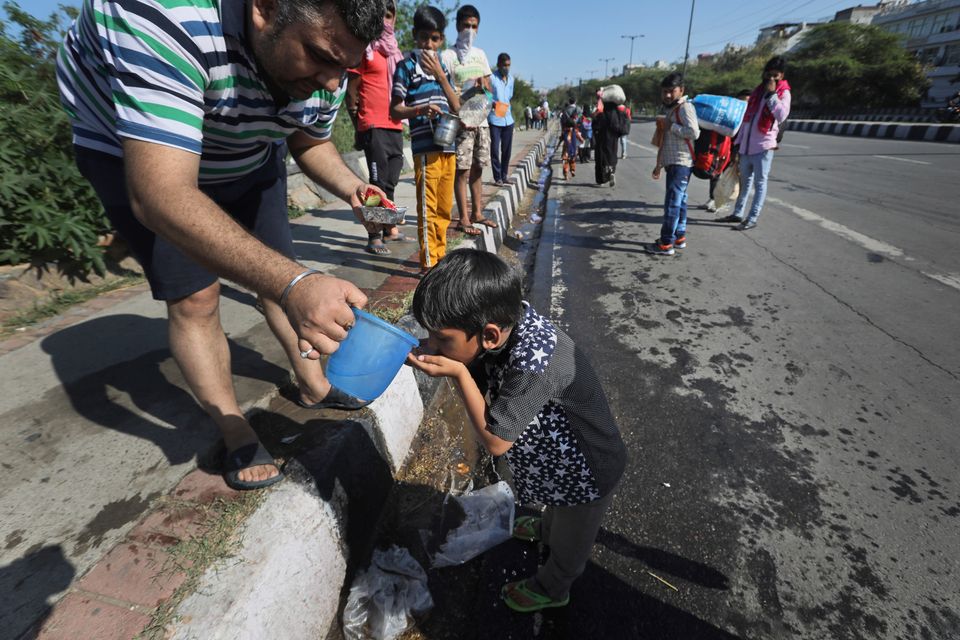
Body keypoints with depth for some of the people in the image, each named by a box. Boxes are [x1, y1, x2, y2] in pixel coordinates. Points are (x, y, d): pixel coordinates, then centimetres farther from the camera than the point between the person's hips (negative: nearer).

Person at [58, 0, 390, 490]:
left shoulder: (322, 67, -19)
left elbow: (310, 142, 0)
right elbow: (162, 197, -48)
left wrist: (350, 187, -22)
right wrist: (293, 285, -60)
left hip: (250, 157, 5)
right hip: (135, 156, -5)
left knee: (279, 272, 3)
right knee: (194, 298, -11)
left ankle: (313, 386, 22)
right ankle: (237, 437, 5)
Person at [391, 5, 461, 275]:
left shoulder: (443, 67, 20)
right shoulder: (407, 65, 1)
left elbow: (456, 107, 12)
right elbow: (395, 110, -4)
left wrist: (440, 75, 2)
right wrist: (420, 109, -21)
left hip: (448, 145, 7)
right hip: (426, 147, -6)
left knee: (444, 208, 10)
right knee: (427, 207, -8)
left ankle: (440, 257, 21)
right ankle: (428, 264, -2)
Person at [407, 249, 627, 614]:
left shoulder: (533, 361, -44)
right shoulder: (505, 320, -21)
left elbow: (494, 440, -33)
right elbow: (479, 385, -7)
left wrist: (457, 373, -33)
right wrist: (429, 357, -23)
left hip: (588, 475, -6)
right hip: (561, 459, 7)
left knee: (569, 544, 26)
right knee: (557, 504, 39)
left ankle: (551, 588, 55)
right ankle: (547, 529, 70)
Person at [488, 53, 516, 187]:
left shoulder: (511, 78, 14)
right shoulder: (491, 78, -7)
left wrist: (506, 108, 15)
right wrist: (491, 103, -24)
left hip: (508, 119, 6)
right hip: (495, 120, -6)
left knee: (507, 150, 8)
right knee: (495, 149, -5)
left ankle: (504, 176, 18)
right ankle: (497, 178, 1)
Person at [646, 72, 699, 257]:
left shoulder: (685, 107, -9)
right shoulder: (671, 109, 21)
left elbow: (694, 132, -23)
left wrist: (670, 126, -15)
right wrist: (659, 164, 24)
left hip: (681, 163, -10)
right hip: (672, 163, 10)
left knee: (672, 202, -12)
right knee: (679, 201, 13)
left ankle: (666, 244, -11)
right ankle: (679, 237, 20)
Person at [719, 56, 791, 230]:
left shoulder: (783, 92, -2)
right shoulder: (758, 90, 16)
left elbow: (782, 115, -18)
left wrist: (772, 94, -15)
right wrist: (739, 139, 15)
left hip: (764, 145, -6)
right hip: (747, 145, 6)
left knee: (760, 183, -3)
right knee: (745, 181, 13)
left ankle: (752, 218, -1)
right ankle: (738, 213, 21)